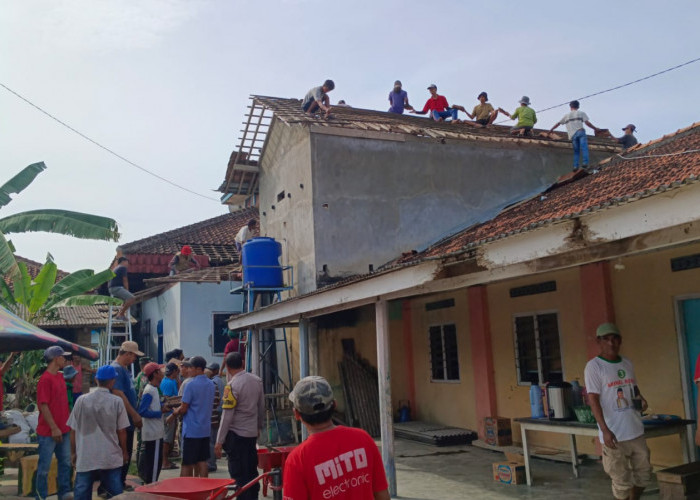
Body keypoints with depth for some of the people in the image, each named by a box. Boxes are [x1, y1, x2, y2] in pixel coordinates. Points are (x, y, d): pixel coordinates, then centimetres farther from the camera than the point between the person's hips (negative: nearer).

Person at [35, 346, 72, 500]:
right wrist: (54, 428, -19)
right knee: (44, 466, 4)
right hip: (48, 432, -8)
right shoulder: (45, 379, -16)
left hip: (63, 429, 8)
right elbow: (43, 406, -18)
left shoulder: (60, 376, 9)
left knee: (65, 462, 14)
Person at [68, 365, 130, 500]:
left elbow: (73, 431, 3)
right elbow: (121, 431, -2)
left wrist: (73, 453, 17)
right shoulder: (117, 401, -6)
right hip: (111, 458, -1)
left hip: (85, 458, 1)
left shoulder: (81, 400, -2)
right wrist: (124, 452, 13)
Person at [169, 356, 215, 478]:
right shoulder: (211, 384, 7)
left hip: (191, 430, -7)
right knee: (202, 461, 12)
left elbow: (183, 409, -15)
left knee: (187, 464, 2)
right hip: (205, 429, 7)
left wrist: (173, 414, 6)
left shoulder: (191, 384, -16)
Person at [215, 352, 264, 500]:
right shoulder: (257, 380, 2)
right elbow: (261, 407, 11)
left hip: (236, 434, -6)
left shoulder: (232, 385, -17)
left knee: (239, 475, 1)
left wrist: (219, 441, -11)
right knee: (252, 471, 17)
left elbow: (227, 415, -17)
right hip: (252, 433, 7)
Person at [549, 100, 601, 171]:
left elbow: (558, 123, 30)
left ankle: (575, 166, -4)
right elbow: (587, 123, 3)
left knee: (576, 151, 8)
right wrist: (595, 128, 15)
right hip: (580, 132, -3)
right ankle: (585, 163, -29)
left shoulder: (566, 115, 24)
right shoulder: (581, 113, 14)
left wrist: (551, 129, 43)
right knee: (584, 148, -12)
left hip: (572, 135, 3)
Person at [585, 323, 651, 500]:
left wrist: (640, 398, 0)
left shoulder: (627, 363, 10)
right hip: (614, 434, -6)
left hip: (636, 431, 6)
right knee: (622, 480, 1)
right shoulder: (594, 366, -9)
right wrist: (605, 430, -22)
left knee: (644, 474, 16)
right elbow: (593, 399, -14)